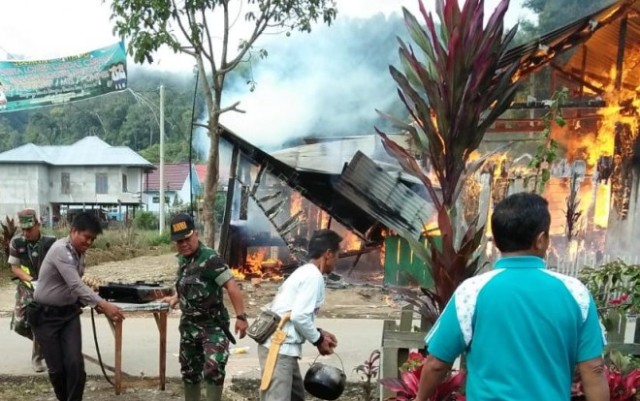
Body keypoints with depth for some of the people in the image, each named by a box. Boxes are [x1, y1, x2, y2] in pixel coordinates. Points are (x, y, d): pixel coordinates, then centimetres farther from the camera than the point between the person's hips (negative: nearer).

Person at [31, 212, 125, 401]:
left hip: (69, 312, 6)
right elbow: (76, 285, -32)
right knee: (56, 368, 2)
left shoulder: (80, 252, 2)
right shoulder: (61, 250, -23)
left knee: (75, 363, -8)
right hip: (45, 315, -6)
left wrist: (94, 304, 0)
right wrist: (103, 304, -38)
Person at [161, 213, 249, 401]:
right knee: (189, 370, 16)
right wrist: (176, 297, 10)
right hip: (189, 323, 8)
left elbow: (232, 286, -25)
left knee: (213, 369, -20)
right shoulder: (183, 258, 5)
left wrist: (241, 317, -29)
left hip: (213, 324, -8)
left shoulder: (209, 259, -20)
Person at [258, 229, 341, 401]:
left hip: (280, 346, 10)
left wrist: (319, 333, 15)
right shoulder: (314, 276, -13)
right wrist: (318, 340, -6)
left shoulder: (304, 272, 17)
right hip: (279, 348, -10)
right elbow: (299, 317, -20)